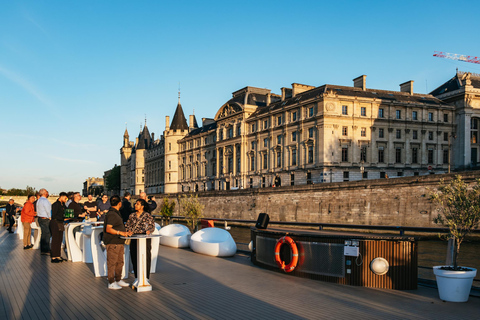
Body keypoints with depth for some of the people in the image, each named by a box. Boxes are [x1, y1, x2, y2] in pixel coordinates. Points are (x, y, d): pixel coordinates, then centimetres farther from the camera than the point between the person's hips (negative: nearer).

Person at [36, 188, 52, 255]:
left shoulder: (39, 200, 18)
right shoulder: (45, 200, -14)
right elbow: (48, 210, -16)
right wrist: (50, 218, -5)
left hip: (40, 218, 10)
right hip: (45, 219, -10)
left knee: (44, 234, 12)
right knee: (46, 234, -8)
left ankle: (43, 250, 15)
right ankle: (46, 250, -7)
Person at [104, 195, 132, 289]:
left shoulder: (116, 213, 17)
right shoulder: (111, 214, -16)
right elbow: (108, 229, -22)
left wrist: (125, 233, 19)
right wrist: (120, 232, -28)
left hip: (119, 242, 10)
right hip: (112, 243, -10)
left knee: (119, 262, 16)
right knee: (112, 262, -2)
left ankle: (118, 280, 26)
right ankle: (111, 283, 4)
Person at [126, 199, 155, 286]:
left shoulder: (148, 215, -1)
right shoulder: (132, 215, 11)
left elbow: (152, 226, -1)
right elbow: (127, 225, 16)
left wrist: (148, 231, -21)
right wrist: (129, 230, -3)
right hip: (134, 238, 4)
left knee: (146, 258, 0)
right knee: (134, 257, 6)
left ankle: (146, 278, 11)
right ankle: (137, 278, 18)